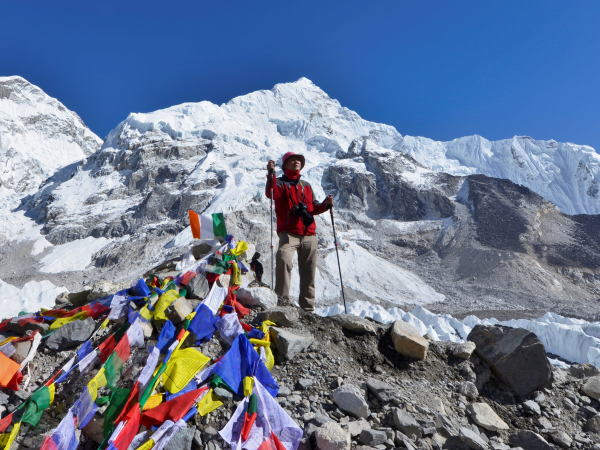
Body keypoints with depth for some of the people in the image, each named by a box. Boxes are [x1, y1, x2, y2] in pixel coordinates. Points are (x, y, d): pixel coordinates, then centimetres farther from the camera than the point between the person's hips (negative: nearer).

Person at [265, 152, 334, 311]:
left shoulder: (306, 186, 24)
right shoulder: (281, 182, 7)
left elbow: (313, 208, 22)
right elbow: (271, 193, -15)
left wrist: (326, 204, 4)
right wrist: (271, 173, -25)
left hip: (309, 234, 5)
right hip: (289, 233, -5)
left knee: (308, 271, 6)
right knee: (284, 260, -29)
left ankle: (307, 306, 16)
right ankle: (282, 300, -22)